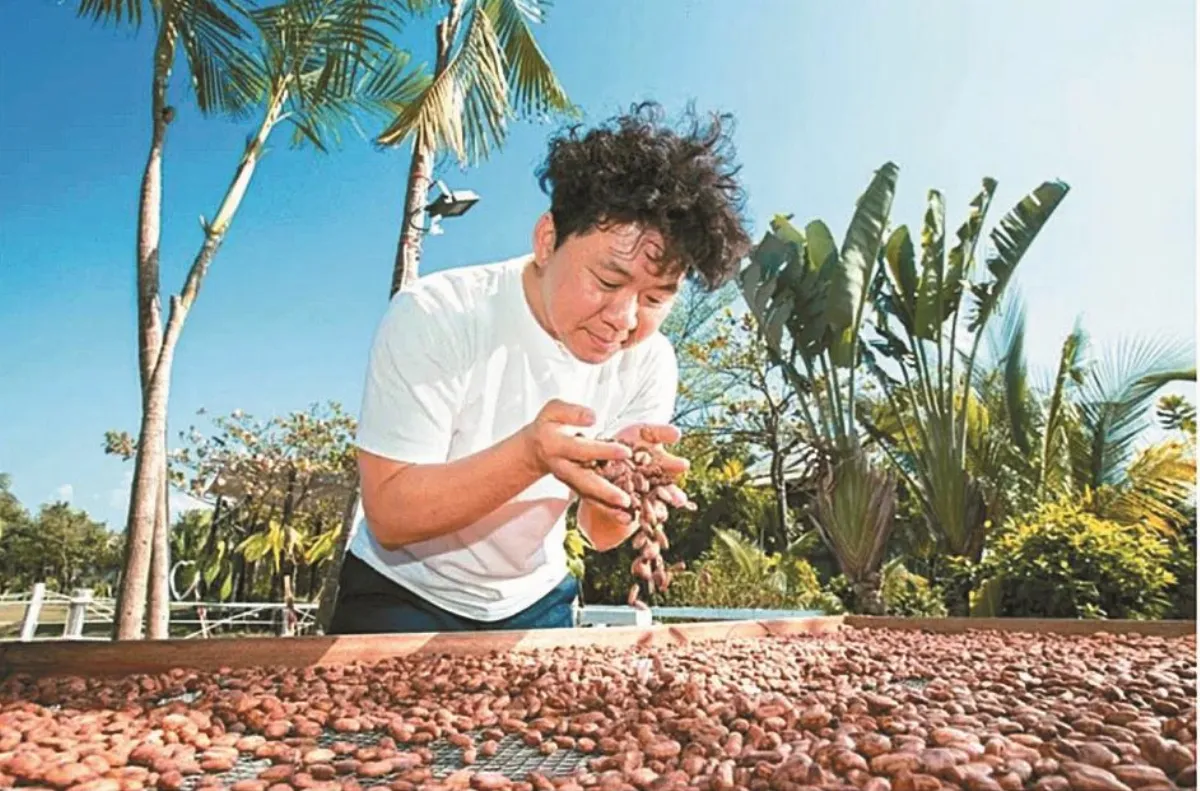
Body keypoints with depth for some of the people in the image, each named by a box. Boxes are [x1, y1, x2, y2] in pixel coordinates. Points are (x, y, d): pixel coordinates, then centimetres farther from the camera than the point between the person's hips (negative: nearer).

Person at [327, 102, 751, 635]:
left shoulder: (650, 362, -13)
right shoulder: (434, 316, -25)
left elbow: (601, 535, -8)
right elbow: (389, 516, -26)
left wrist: (618, 481, -30)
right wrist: (531, 455, -41)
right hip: (401, 596, -2)